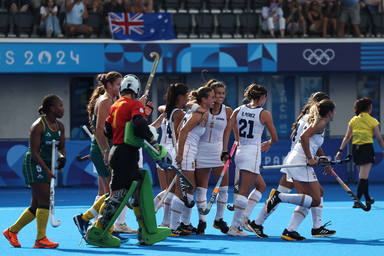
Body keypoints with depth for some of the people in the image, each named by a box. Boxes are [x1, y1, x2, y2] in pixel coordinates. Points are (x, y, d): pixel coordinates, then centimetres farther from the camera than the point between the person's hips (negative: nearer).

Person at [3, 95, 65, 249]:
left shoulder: (59, 126, 9)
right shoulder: (38, 126, -15)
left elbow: (61, 147, 16)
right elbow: (34, 152, -17)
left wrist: (61, 156, -7)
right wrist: (47, 170, -23)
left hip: (47, 166, 8)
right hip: (34, 165, -8)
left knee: (36, 206, 9)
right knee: (45, 201, -15)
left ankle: (12, 231, 23)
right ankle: (40, 239, -14)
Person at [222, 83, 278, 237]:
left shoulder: (238, 110, 7)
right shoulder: (264, 114, -6)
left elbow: (227, 130, 1)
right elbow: (275, 138, 0)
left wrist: (225, 151, 3)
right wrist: (268, 144, 22)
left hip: (240, 152, 7)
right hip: (253, 153, -7)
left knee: (261, 186, 21)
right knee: (244, 191, -6)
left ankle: (244, 218, 13)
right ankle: (234, 227, -9)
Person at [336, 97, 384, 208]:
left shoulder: (353, 120, 7)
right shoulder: (372, 121, -2)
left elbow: (347, 137, 5)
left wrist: (340, 150, 8)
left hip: (355, 148, 5)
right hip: (367, 148, -5)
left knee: (363, 176, 18)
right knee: (363, 177, -6)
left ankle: (368, 199, 29)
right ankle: (357, 201, -16)